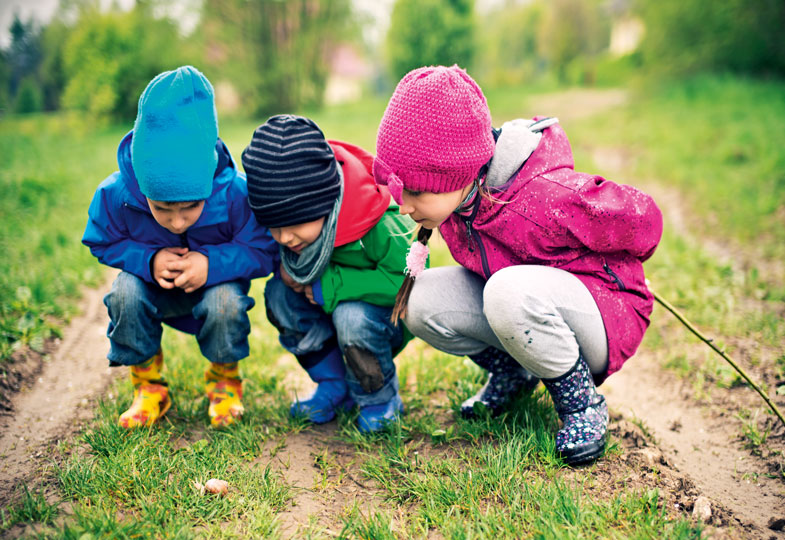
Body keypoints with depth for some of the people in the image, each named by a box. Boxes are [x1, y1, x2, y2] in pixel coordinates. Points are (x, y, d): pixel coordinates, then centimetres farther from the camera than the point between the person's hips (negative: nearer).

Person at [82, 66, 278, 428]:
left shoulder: (236, 195, -32)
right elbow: (103, 244, -9)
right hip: (155, 289, 2)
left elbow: (263, 252, -21)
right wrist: (149, 260, -28)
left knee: (225, 301, -34)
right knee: (125, 292, -30)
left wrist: (212, 263, -37)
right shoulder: (115, 195, -27)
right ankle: (148, 386, -4)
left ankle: (225, 381, 0)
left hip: (217, 284, -1)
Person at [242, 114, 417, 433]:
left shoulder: (381, 227, -35)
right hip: (331, 310, 6)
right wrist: (283, 266, -19)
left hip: (390, 317, -5)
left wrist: (330, 286, -33)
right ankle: (334, 386, -1)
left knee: (352, 316, -36)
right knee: (278, 293, -19)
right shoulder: (297, 224, -17)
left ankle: (381, 400, -6)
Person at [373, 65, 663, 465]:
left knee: (509, 292, -39)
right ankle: (512, 372, 12)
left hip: (605, 313, -7)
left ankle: (583, 405, -13)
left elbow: (641, 219, -16)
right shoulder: (453, 192, -11)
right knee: (422, 301, -16)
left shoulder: (549, 200, -34)